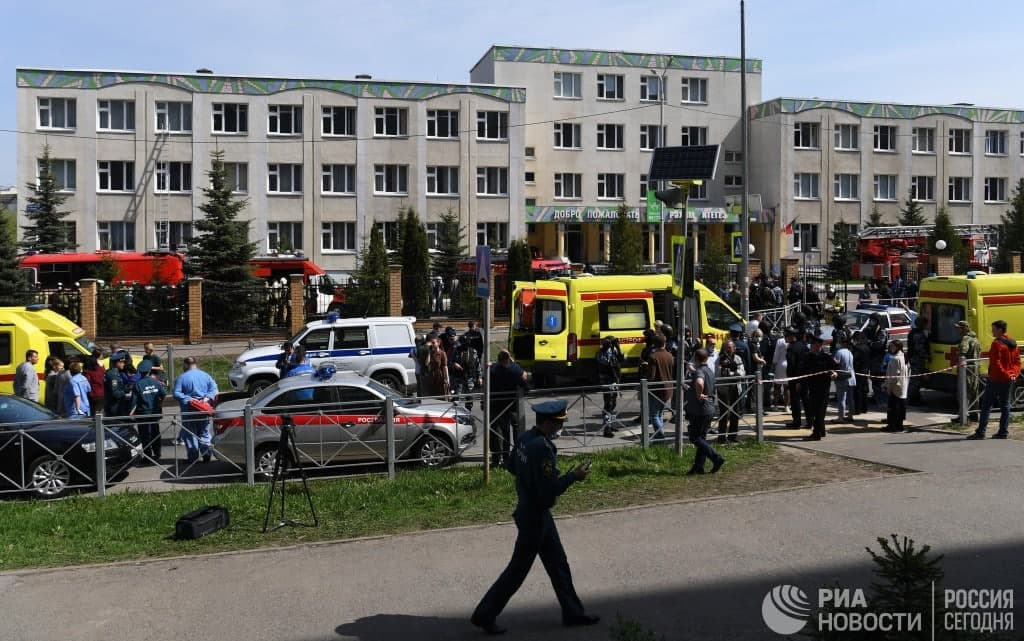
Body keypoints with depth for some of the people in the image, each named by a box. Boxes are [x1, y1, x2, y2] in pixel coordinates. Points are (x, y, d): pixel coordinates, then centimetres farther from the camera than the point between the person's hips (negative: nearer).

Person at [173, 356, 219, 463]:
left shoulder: (181, 378, -5)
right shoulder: (205, 375, 6)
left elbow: (176, 393, -14)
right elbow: (214, 388, -3)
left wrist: (188, 399, -17)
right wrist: (208, 398, -12)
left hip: (189, 410, -3)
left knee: (190, 435, 5)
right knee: (204, 433, 13)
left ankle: (193, 457, 5)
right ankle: (206, 456, 13)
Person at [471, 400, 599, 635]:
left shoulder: (525, 438, 1)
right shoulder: (542, 448, -28)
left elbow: (512, 466, 16)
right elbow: (549, 490, -29)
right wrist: (573, 476, -18)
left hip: (529, 508, 10)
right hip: (535, 517, -10)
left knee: (558, 563, 18)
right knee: (518, 569, 4)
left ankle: (573, 613, 30)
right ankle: (484, 615, 16)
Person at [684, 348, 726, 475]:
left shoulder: (699, 372, -17)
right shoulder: (710, 372, 14)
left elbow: (699, 383, -42)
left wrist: (699, 395, -25)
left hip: (699, 410, -10)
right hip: (709, 409, 10)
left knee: (695, 438, -3)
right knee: (701, 438, 13)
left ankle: (717, 458, -7)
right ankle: (698, 467, 15)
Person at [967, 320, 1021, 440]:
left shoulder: (997, 343, -15)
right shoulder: (1013, 344, 11)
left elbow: (996, 364, -20)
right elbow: (1017, 361, 12)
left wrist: (1005, 374, -14)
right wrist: (1014, 373, 3)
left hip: (996, 379, -8)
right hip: (1008, 380, 8)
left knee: (986, 405, -4)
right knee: (1005, 405, 12)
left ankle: (980, 433, -5)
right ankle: (1003, 432, 12)